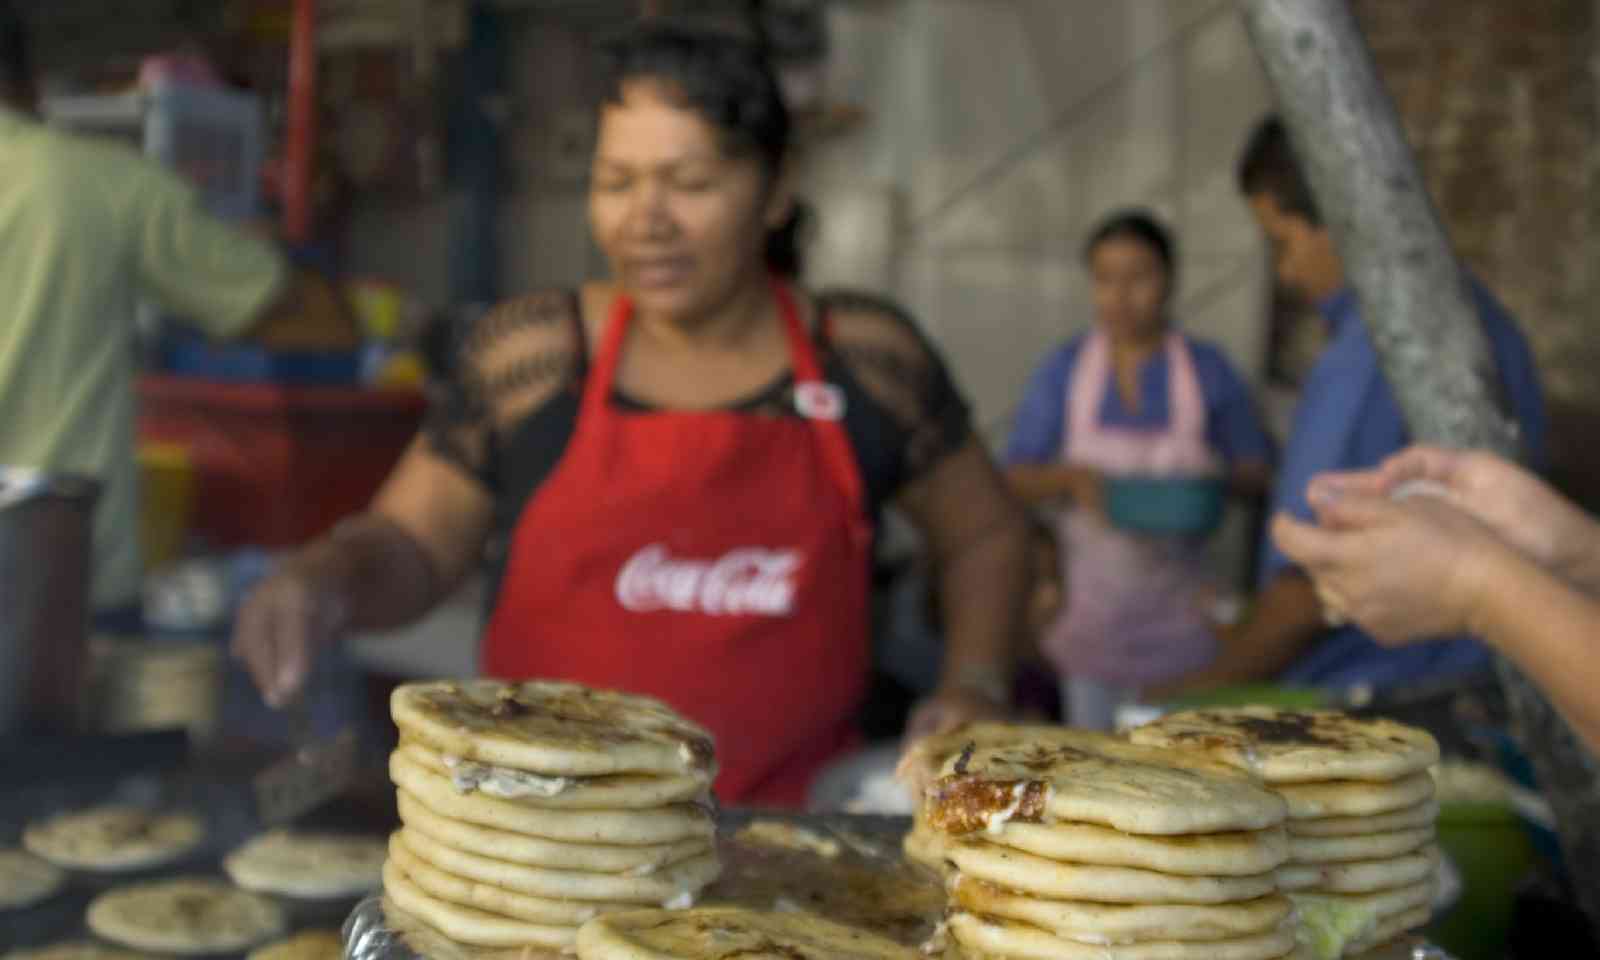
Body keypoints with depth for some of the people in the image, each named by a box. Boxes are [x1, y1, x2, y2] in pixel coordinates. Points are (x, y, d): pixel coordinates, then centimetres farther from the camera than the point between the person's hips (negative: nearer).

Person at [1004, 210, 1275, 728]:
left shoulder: (1208, 369, 3)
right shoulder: (1064, 370, 4)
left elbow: (1258, 472, 7)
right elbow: (1017, 478, 4)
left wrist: (1217, 482, -15)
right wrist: (1069, 477, -17)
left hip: (1177, 607, -1)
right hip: (1092, 602, 1)